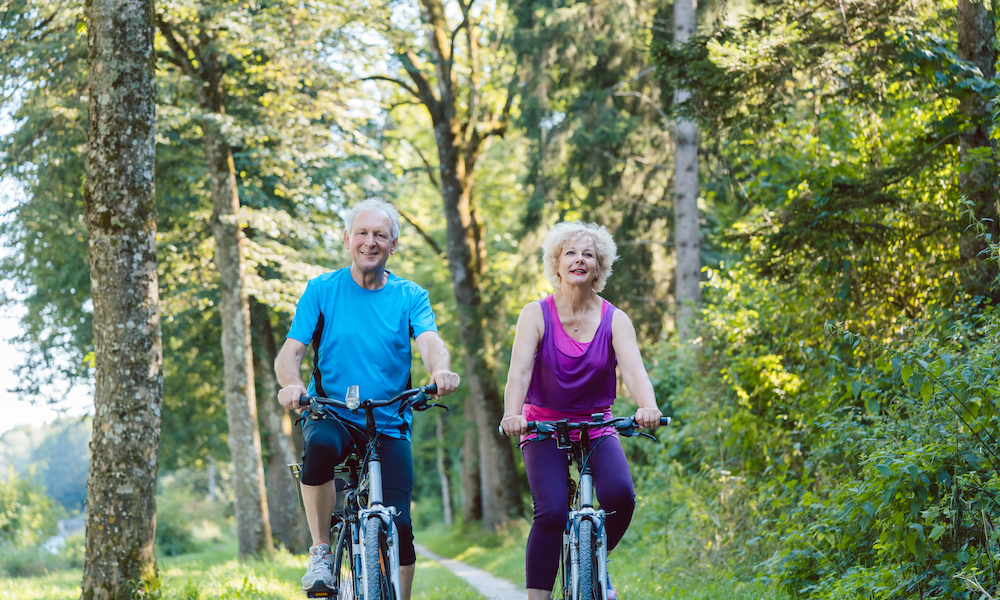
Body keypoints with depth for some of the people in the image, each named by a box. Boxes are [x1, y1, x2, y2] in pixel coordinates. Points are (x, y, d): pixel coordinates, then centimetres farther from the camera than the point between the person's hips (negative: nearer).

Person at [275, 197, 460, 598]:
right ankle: (321, 553, -19)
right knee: (321, 444, -36)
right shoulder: (321, 290, 2)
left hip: (390, 427, 2)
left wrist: (440, 369, -38)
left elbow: (430, 341, -13)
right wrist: (291, 384, -29)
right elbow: (289, 353, -5)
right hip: (331, 417, -1)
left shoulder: (410, 297, 5)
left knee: (398, 526, -11)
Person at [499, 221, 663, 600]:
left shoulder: (614, 320, -3)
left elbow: (633, 369, -19)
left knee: (620, 495, -23)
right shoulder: (536, 315, -6)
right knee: (551, 511, -22)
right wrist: (512, 414, -40)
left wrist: (648, 407, -41)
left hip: (597, 427, 2)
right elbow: (519, 370, -20)